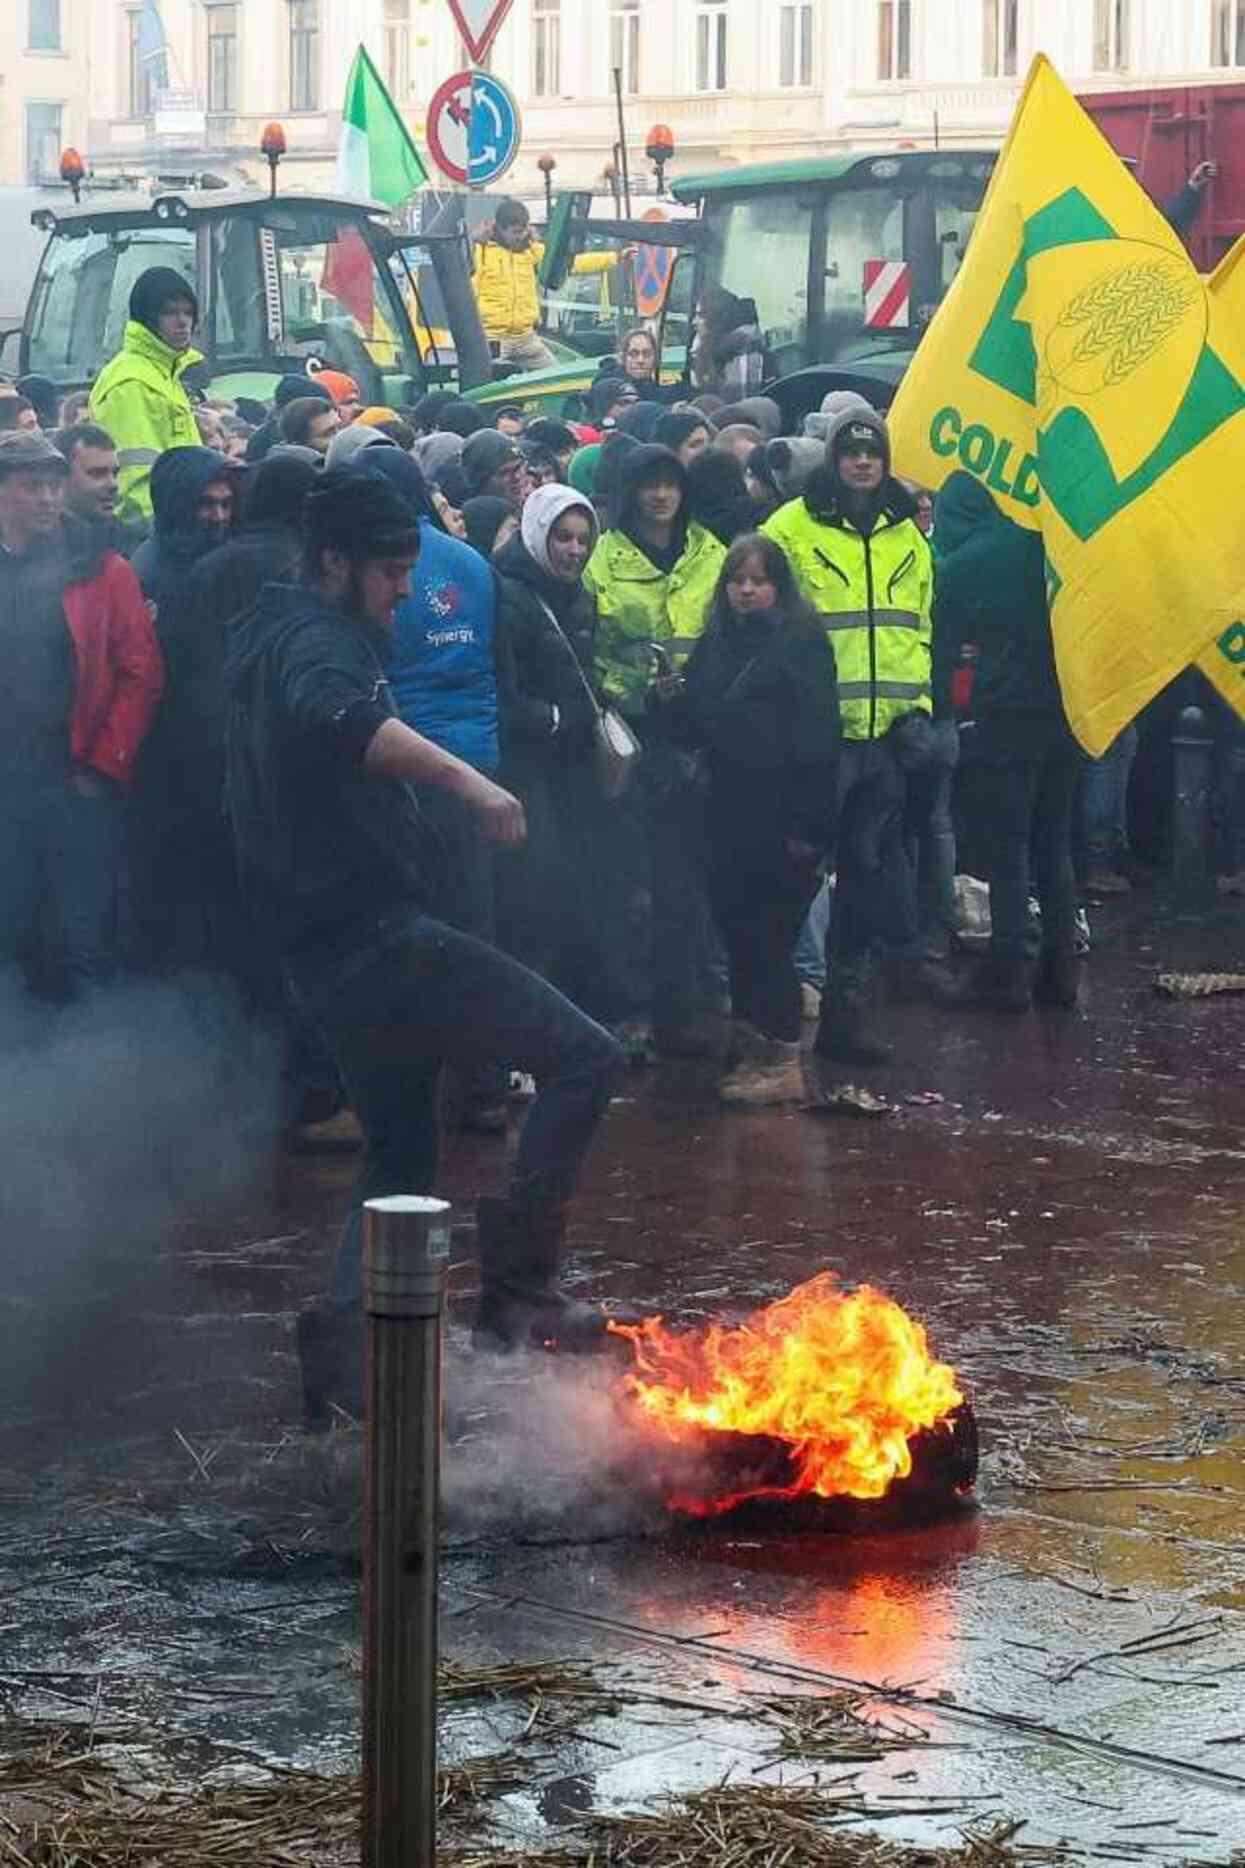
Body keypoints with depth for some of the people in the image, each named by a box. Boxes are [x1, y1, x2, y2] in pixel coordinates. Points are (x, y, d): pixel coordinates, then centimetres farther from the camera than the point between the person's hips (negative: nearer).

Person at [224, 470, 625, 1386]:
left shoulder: (275, 638, 20)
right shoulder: (318, 640, -12)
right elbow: (337, 715, -37)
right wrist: (464, 778, -47)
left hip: (333, 949, 10)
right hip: (379, 930, -10)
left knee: (403, 1155, 19)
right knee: (583, 1056, -13)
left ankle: (346, 1333, 7)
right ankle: (519, 1284, -14)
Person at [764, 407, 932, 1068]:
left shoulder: (905, 534, 15)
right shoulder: (793, 527, -3)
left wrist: (919, 708, 9)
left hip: (885, 731, 5)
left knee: (871, 870, 6)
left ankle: (850, 1009, 13)